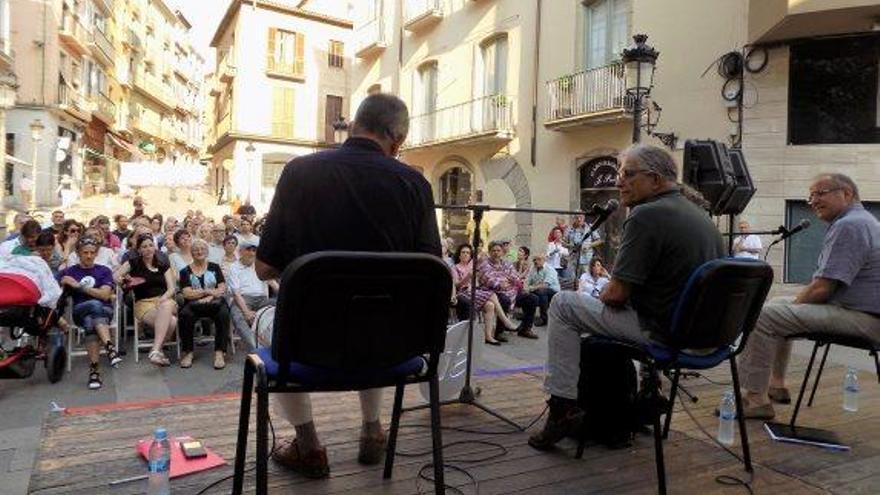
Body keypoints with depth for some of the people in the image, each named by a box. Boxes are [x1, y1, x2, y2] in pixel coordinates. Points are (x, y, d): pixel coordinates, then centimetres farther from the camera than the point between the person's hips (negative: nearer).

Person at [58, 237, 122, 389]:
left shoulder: (104, 271, 12)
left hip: (105, 310, 1)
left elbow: (105, 294, -3)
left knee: (91, 324, -35)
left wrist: (78, 286, -6)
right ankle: (109, 346, -53)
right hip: (80, 310, -1)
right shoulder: (68, 272, 15)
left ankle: (94, 369, -43)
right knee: (95, 304, -36)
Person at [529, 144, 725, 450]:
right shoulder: (700, 214, 10)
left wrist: (604, 295, 3)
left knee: (563, 305, -1)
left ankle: (564, 404, 0)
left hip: (664, 331, -9)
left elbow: (616, 294, -20)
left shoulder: (646, 215, -18)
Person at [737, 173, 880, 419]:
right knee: (778, 304, 21)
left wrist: (795, 305, -5)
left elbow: (822, 289, -23)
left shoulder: (848, 226, -18)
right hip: (859, 309, 11)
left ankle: (756, 398, -14)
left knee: (762, 316, -20)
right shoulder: (860, 220, 19)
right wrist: (797, 302, 12)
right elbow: (826, 282, 21)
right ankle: (776, 385, 22)